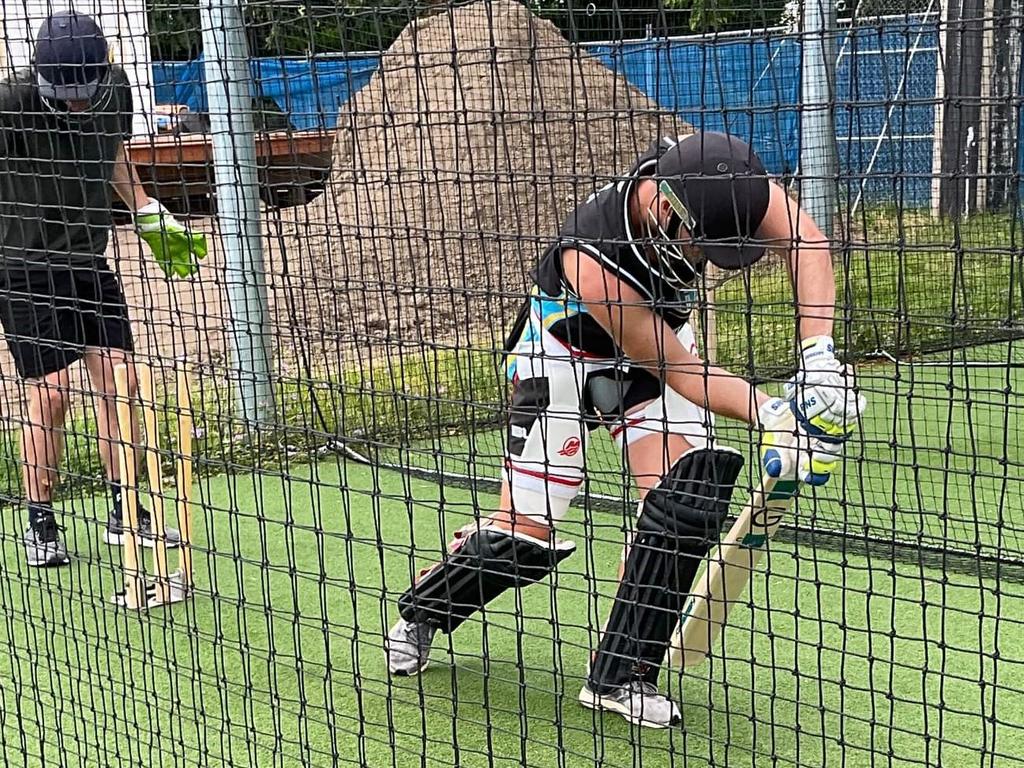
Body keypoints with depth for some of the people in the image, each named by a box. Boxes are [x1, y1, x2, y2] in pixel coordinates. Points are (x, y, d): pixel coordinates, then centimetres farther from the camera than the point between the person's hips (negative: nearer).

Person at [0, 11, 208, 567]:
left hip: (89, 260, 5)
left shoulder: (114, 89, -3)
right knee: (49, 392, -8)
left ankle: (125, 515, 13)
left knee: (117, 381, 0)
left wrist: (153, 220, 18)